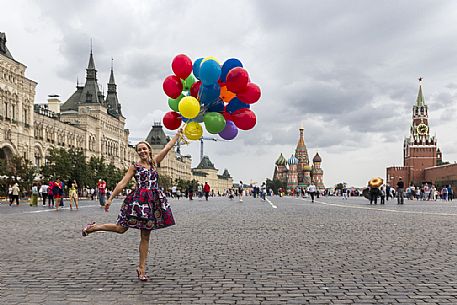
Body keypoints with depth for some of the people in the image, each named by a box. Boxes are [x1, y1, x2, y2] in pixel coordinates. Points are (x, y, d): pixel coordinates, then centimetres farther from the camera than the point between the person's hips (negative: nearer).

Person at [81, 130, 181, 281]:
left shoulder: (154, 162, 13)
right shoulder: (135, 166, 4)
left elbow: (168, 147, 17)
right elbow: (123, 183, -2)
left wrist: (177, 134, 20)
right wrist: (110, 198, -7)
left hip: (153, 201, 3)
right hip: (138, 200, -3)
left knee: (145, 236, 5)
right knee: (121, 228, -3)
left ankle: (141, 267, 9)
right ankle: (92, 227, 20)